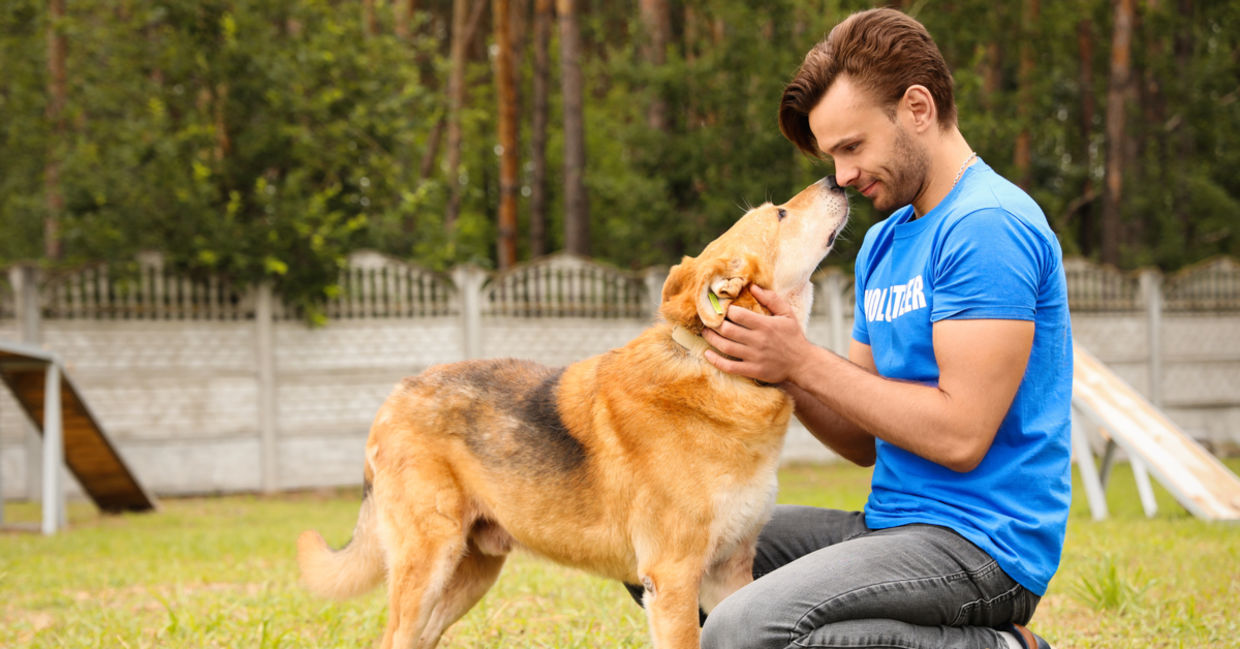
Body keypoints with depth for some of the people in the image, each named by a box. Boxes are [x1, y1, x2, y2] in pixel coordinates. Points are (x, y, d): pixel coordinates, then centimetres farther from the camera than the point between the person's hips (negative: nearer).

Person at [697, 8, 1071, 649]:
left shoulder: (990, 226, -13)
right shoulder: (883, 243, 18)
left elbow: (961, 435, -19)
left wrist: (805, 363, -13)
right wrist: (776, 366, -1)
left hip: (976, 542, -10)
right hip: (890, 523, 10)